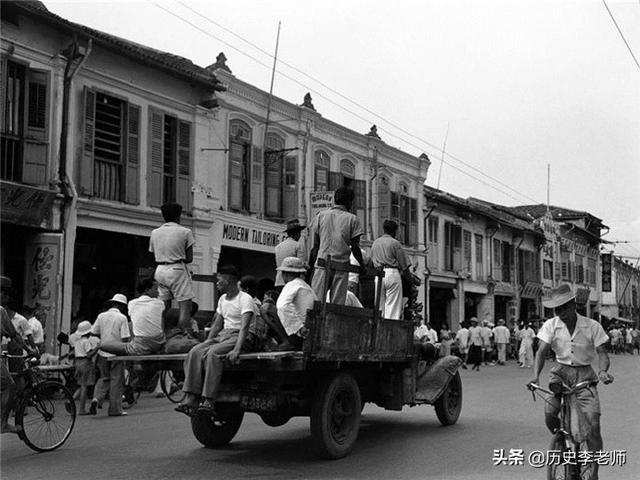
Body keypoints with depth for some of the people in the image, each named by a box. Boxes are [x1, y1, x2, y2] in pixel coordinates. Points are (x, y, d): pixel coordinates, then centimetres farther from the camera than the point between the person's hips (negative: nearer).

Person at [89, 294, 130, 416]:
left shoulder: (101, 316, 3)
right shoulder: (122, 318, -10)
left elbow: (94, 333, 7)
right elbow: (125, 339, -14)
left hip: (103, 353, 4)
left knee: (104, 378, 18)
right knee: (116, 381, 4)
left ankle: (96, 398, -4)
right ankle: (115, 409, 9)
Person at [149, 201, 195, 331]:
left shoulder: (155, 232, 12)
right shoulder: (185, 232, -2)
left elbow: (155, 255, 11)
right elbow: (189, 258, -2)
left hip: (160, 270, 6)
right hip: (177, 270, -6)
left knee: (164, 308, 12)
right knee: (185, 306, -6)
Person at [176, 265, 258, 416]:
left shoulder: (245, 299, -8)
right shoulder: (222, 299, 19)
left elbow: (244, 326, -20)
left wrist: (236, 350, -33)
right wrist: (206, 343, 5)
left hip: (241, 338, -7)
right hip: (223, 335, 7)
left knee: (213, 353, -34)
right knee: (195, 352, -19)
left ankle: (208, 401, -37)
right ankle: (190, 399, -29)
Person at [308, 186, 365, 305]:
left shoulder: (321, 215, 9)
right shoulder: (352, 219, 3)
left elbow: (315, 245, 7)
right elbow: (355, 247, 1)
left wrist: (311, 264, 13)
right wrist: (362, 265, 13)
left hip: (322, 263, 1)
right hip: (341, 266, -1)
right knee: (337, 305, 1)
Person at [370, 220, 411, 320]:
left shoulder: (375, 242, 15)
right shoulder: (395, 243, -2)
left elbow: (372, 261, 15)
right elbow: (404, 265, -2)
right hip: (392, 273, -5)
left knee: (379, 307, 7)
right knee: (393, 308, -5)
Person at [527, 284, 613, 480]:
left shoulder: (592, 326, -7)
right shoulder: (551, 325, -5)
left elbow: (602, 353, -8)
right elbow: (542, 351, -11)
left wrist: (603, 371, -30)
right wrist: (535, 375, -28)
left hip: (584, 375, -1)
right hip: (561, 372, 1)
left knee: (593, 423, -13)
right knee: (549, 414, -22)